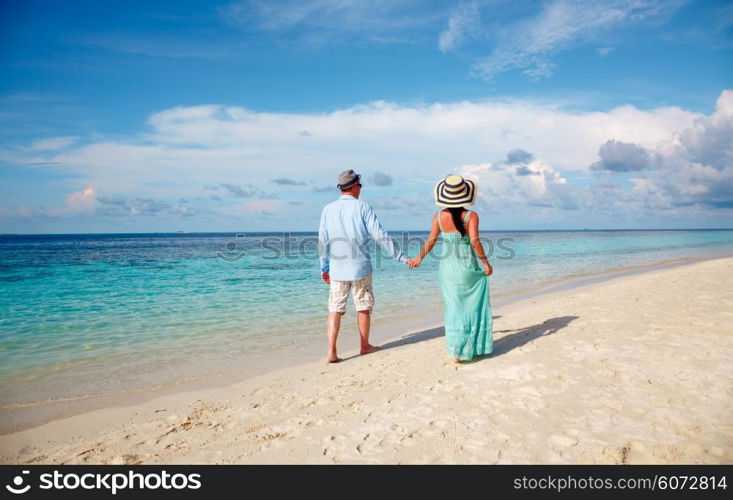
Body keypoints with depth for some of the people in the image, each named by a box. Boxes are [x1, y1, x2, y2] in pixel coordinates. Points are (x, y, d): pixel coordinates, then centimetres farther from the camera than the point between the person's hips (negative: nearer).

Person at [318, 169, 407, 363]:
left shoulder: (328, 209, 3)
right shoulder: (362, 207, -6)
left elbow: (323, 241, 5)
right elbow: (380, 236, -10)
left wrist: (324, 268, 15)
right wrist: (400, 257, -4)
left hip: (337, 269, 3)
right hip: (360, 267, -2)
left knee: (335, 310, 7)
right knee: (363, 307, 13)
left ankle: (331, 352, 0)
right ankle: (365, 346, 26)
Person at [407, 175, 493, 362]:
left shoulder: (439, 216, -3)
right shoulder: (471, 216, -11)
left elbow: (431, 240, -4)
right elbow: (475, 242, -19)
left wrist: (418, 259, 10)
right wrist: (486, 262, -9)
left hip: (449, 267, 2)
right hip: (469, 267, -2)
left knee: (454, 308, 10)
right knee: (474, 307, 13)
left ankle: (457, 351, 13)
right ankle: (474, 346, 22)